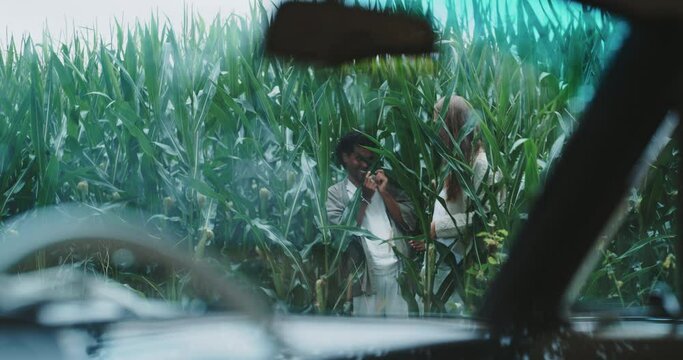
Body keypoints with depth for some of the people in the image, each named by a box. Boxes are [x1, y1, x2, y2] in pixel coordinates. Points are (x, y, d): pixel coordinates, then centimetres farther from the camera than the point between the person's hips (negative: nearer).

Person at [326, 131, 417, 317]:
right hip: (365, 275, -3)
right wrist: (364, 198, -10)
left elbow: (410, 222, 4)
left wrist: (385, 193, -6)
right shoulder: (335, 193, 2)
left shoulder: (386, 184, 12)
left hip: (398, 270, 3)